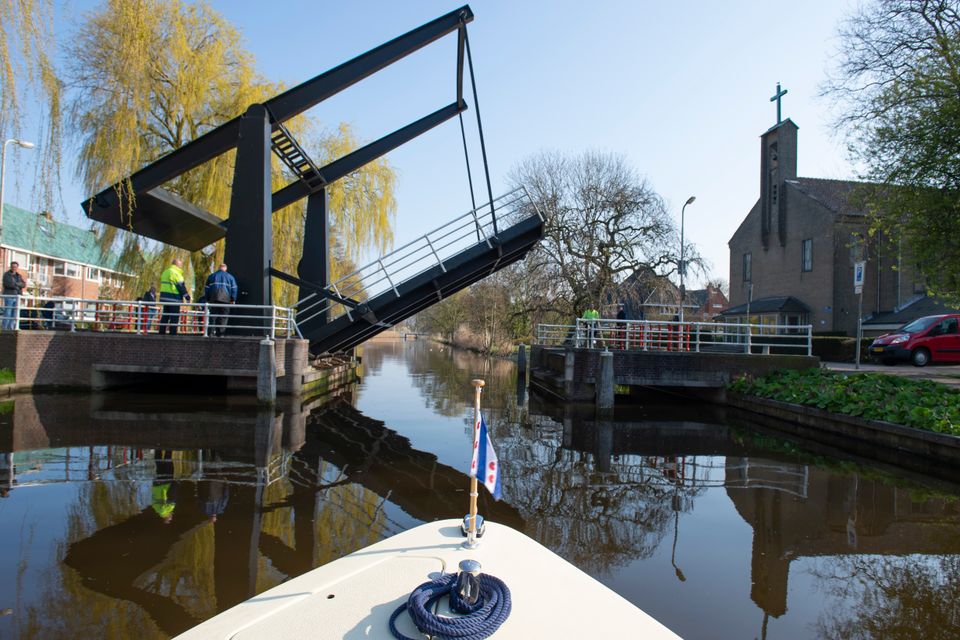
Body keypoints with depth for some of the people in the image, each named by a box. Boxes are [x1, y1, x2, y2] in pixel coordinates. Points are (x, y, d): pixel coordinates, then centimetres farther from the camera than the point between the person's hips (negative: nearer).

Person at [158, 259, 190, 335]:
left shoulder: (165, 272, 18)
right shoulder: (175, 273, -12)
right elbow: (181, 286, -13)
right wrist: (187, 296, -7)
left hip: (164, 297, 9)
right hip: (174, 299, -9)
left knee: (165, 316, 13)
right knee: (174, 317, -5)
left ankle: (161, 332, 15)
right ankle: (173, 333, -6)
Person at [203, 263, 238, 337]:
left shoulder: (212, 276, 14)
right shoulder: (230, 277, 9)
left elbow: (206, 289, 14)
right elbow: (234, 289, 4)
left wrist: (207, 299, 19)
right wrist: (233, 300, 7)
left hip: (213, 299, 2)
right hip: (225, 299, -2)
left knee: (213, 316, 6)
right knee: (223, 317, 1)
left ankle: (212, 331, -5)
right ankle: (220, 332, -4)